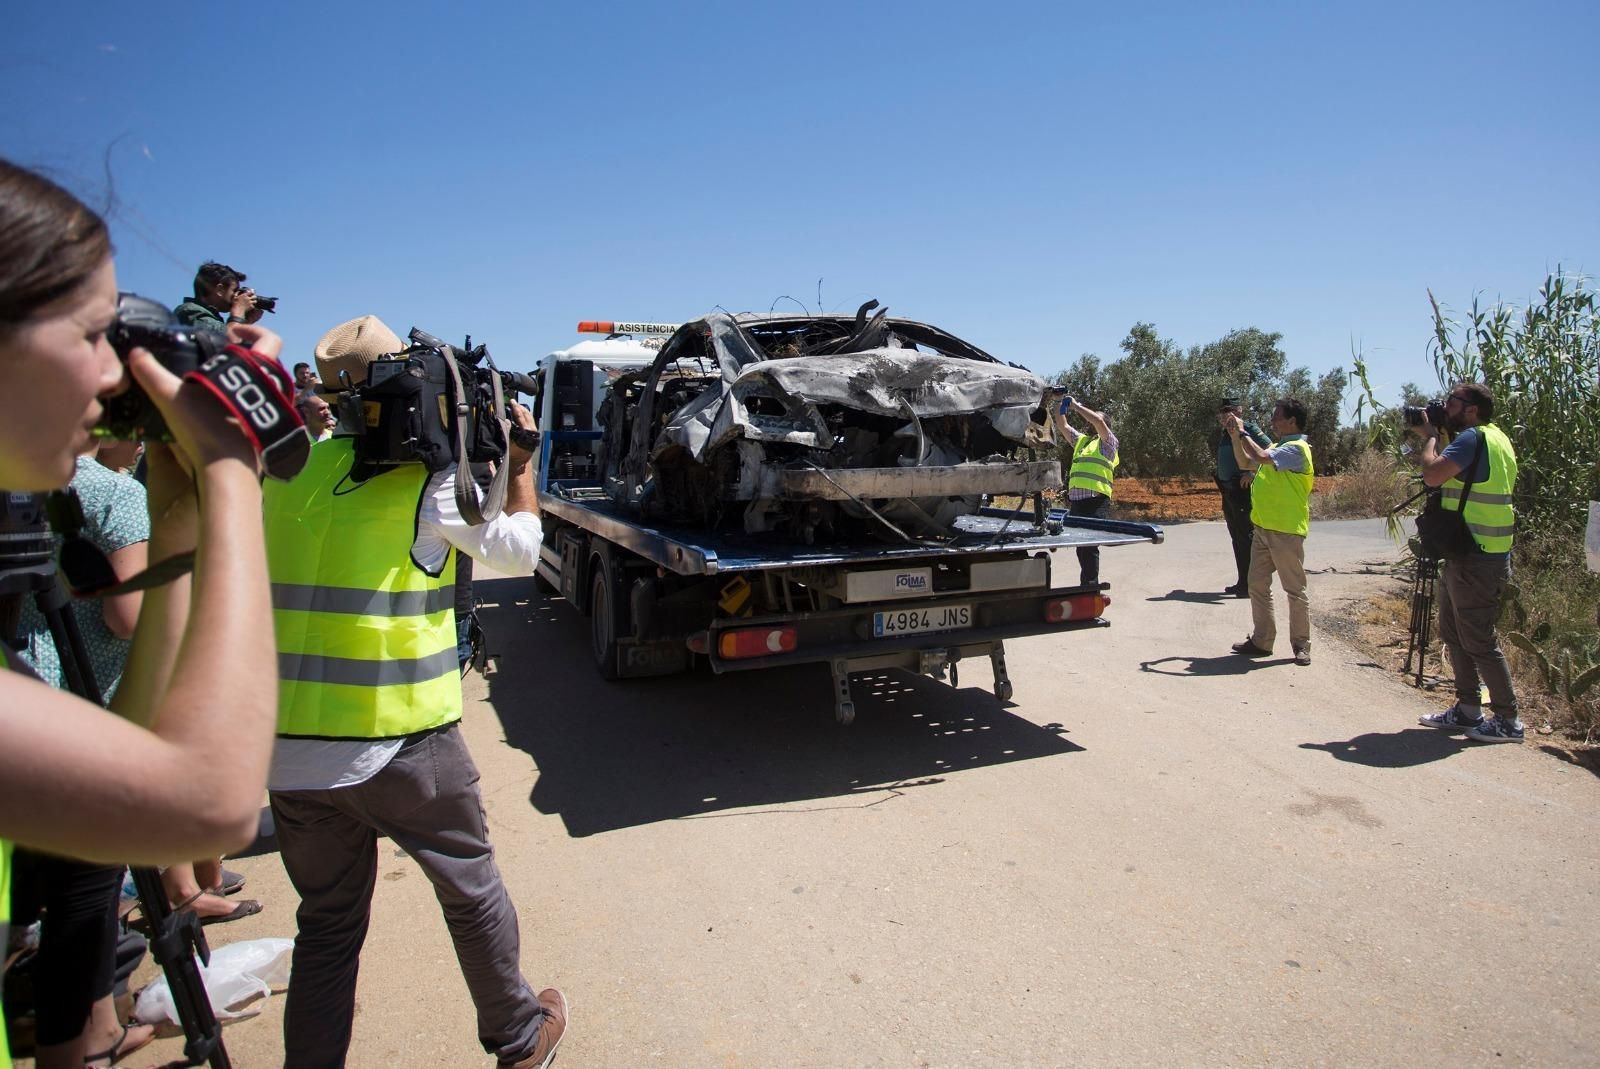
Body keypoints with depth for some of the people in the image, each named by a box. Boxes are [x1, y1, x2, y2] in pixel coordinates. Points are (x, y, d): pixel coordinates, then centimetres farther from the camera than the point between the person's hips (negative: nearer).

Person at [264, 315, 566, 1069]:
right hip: (397, 745, -4)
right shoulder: (427, 479, -11)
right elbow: (519, 552, 0)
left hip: (289, 749, 5)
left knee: (327, 921, 20)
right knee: (472, 891, 17)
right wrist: (520, 462, 10)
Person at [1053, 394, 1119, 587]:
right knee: (1081, 548, 11)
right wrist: (1062, 406, 11)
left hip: (1096, 501, -7)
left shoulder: (1108, 442, 5)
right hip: (1076, 501, 7)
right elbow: (1062, 425, 25)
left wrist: (1076, 406, -7)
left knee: (1089, 547, -12)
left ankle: (1089, 585, -10)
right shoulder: (1081, 440, 26)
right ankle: (1090, 585, 19)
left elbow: (1099, 421, -13)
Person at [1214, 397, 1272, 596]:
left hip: (1243, 492, -9)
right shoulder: (1223, 435, 15)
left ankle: (1251, 585, -1)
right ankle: (1242, 583, 20)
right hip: (1228, 492, 9)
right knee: (1237, 539, 12)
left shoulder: (1249, 429, -10)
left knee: (1247, 539, -5)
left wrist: (1252, 472, -19)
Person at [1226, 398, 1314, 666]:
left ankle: (1301, 646, 10)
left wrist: (1242, 432, -14)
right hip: (1263, 527, 9)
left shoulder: (1296, 448, -13)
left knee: (1295, 589, 1)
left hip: (1286, 531, -9)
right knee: (1258, 586, 10)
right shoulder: (1278, 447, 15)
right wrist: (1235, 438, 12)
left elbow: (1261, 457, -28)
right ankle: (1261, 641, 18)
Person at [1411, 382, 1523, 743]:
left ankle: (1508, 721, 6)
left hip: (1477, 560, -10)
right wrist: (1431, 437, 12)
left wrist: (1430, 436, -8)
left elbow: (1433, 474, -25)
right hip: (1466, 556, 10)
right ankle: (1468, 710, 24)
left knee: (1478, 640, -3)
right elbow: (1448, 478, 19)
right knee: (1453, 633, 16)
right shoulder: (1494, 439, 17)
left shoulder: (1474, 437, -14)